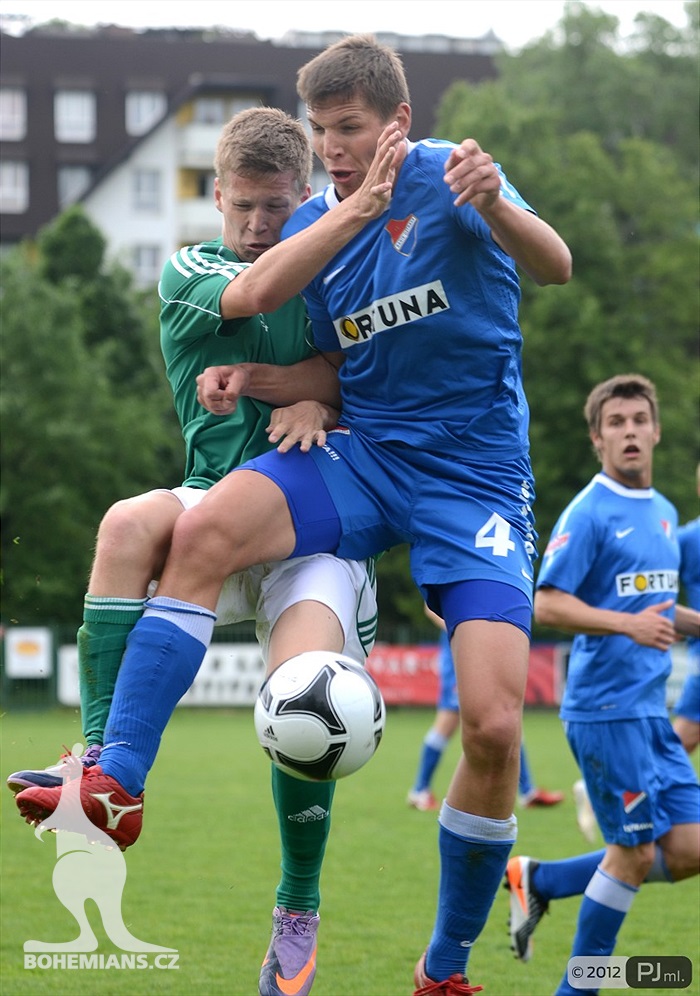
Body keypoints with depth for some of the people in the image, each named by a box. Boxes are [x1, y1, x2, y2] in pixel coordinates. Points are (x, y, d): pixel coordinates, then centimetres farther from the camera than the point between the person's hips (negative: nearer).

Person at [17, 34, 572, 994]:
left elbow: (555, 266, -20)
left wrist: (496, 206, -41)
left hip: (476, 477, -4)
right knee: (205, 529, -26)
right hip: (361, 455, 4)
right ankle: (114, 781, -29)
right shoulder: (306, 230, 7)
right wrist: (241, 375, -2)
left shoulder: (445, 178, -6)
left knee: (494, 726, -14)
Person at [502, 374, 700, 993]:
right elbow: (546, 605, -16)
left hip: (650, 709, 8)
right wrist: (627, 623, -26)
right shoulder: (590, 513, -10)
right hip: (607, 708, -8)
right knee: (635, 852, -5)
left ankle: (536, 880, 19)